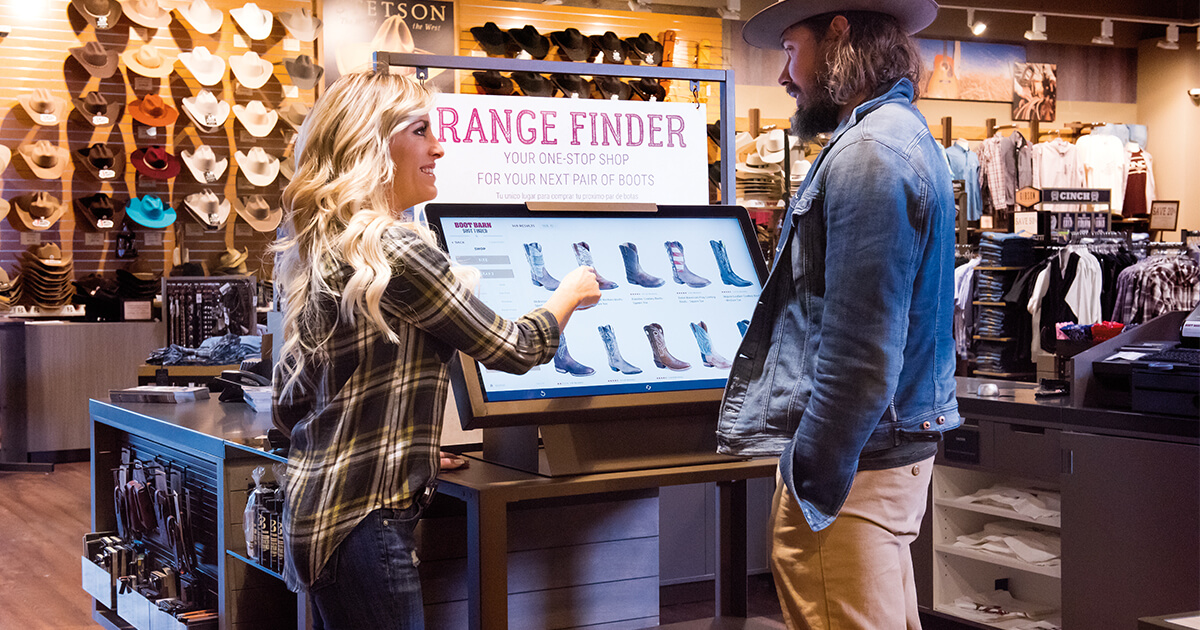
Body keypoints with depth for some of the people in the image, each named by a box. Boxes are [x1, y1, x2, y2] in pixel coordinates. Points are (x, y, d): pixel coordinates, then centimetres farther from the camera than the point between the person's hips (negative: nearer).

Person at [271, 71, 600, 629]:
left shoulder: (318, 250, 11)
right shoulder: (395, 249, -16)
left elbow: (287, 407, 17)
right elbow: (512, 349, -9)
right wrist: (572, 292, 10)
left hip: (316, 506, 9)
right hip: (365, 517, -9)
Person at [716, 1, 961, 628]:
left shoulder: (870, 153, -17)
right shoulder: (903, 133, 17)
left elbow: (862, 352, -24)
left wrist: (812, 483, -20)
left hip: (846, 459, -11)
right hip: (900, 444, 11)